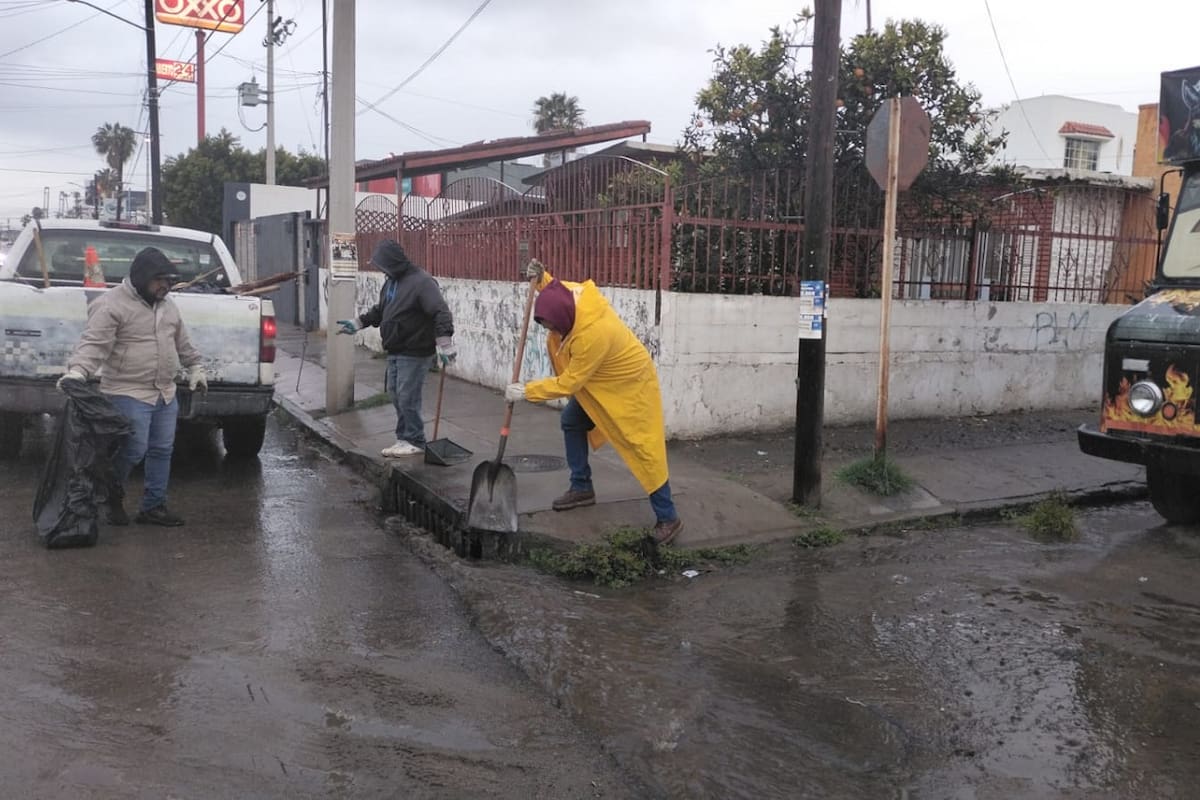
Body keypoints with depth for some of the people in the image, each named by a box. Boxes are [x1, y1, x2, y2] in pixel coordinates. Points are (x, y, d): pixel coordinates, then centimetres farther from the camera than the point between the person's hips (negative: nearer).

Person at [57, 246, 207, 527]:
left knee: (162, 450, 9)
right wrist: (77, 371, -35)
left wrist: (195, 369, 26)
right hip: (129, 393, -8)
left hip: (165, 394, 8)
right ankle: (113, 497, 19)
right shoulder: (112, 305, -12)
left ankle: (154, 506, 19)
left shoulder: (166, 306, 14)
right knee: (133, 450, -8)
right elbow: (93, 344, -21)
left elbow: (182, 343, 26)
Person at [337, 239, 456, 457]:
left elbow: (441, 312, -25)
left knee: (407, 398, -6)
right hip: (395, 351, 9)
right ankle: (404, 439, 23)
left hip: (414, 353, -9)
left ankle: (415, 442, 7)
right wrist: (357, 323, 29)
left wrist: (444, 343, -33)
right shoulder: (391, 282, 14)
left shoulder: (421, 281, -17)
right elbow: (380, 311, 29)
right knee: (396, 395, 13)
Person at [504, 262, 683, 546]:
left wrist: (526, 391, -22)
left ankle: (668, 518, -2)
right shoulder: (575, 294, -16)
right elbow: (557, 289, 13)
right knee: (571, 421, 10)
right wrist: (541, 278, -6)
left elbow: (568, 383, -28)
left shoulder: (592, 334, -39)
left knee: (644, 448, -9)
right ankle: (582, 488, 22)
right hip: (600, 383, 9)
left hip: (630, 385, -9)